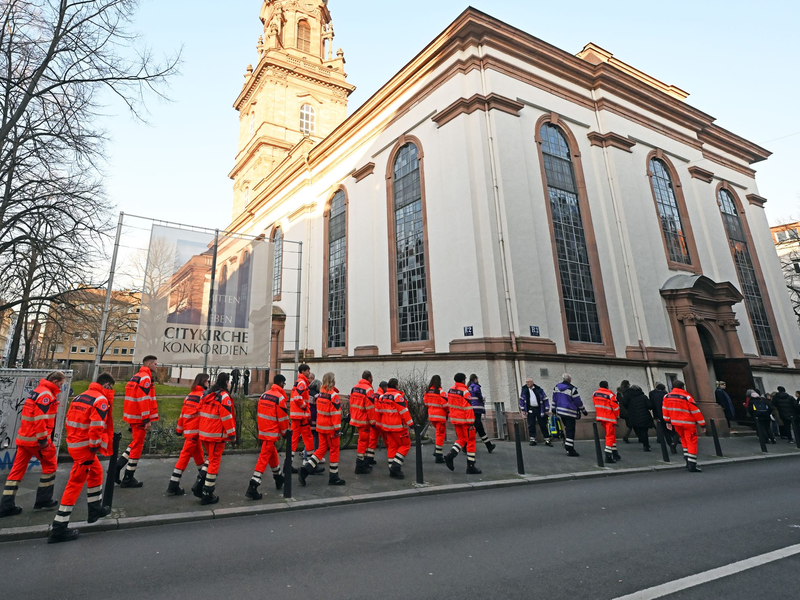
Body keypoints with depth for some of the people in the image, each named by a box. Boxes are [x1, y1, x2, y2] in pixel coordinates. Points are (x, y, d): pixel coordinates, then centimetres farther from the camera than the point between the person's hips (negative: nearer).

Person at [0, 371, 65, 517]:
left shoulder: (38, 391, 15)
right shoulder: (46, 394, -16)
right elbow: (40, 417, -23)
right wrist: (43, 440, -19)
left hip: (24, 437, 9)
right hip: (36, 438, -9)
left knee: (18, 469, 9)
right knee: (50, 464, 6)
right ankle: (43, 501, 11)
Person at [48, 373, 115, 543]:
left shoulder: (80, 396, 12)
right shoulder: (101, 400, -16)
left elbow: (70, 420, 16)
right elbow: (97, 426, -23)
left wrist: (74, 440, 21)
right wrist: (95, 445, -12)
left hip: (73, 443, 9)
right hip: (84, 447, -9)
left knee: (96, 471, 24)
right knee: (75, 483, -3)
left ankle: (95, 509, 35)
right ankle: (59, 528, 2)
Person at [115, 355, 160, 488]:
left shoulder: (135, 377, 15)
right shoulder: (145, 378, -16)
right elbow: (144, 400, -22)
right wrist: (147, 420, -21)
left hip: (132, 415, 9)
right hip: (139, 417, -9)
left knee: (136, 443, 20)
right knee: (138, 445, 1)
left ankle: (117, 467, 14)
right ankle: (128, 479, 9)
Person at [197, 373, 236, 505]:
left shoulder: (207, 394, 10)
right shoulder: (224, 396, -15)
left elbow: (202, 412, 16)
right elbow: (227, 417, -18)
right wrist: (232, 434, -10)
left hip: (204, 433, 8)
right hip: (217, 434, -8)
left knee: (210, 458, 24)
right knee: (214, 461, 2)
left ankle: (201, 483, 16)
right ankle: (207, 494, 7)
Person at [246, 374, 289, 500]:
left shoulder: (264, 394, 7)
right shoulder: (280, 397, -15)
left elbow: (261, 413, 13)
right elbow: (283, 418, -12)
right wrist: (285, 432, 2)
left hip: (262, 431, 8)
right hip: (272, 433, -8)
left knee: (272, 454, 21)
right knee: (264, 458, -6)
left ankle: (279, 479, 36)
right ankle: (252, 488, -8)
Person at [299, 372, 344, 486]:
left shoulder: (320, 393, 6)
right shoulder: (333, 395, -17)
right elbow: (335, 412, -20)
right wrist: (337, 428, -16)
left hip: (320, 426, 7)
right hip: (330, 427, -7)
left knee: (321, 449, 15)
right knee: (334, 450, 6)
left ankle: (306, 468, 1)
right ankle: (333, 477, 14)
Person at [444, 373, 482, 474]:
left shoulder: (451, 390, 7)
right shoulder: (464, 391, -16)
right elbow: (468, 408, -19)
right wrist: (471, 423, -17)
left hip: (455, 419, 7)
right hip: (465, 420, -7)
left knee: (461, 439, 18)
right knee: (470, 441, 3)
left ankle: (450, 455, -2)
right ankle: (471, 467, 7)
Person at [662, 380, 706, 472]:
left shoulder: (666, 397, -1)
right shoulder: (687, 398, -16)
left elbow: (665, 409, 8)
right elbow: (696, 412, -12)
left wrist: (667, 421, 18)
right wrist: (703, 425, -4)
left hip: (676, 423, 5)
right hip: (688, 423, -5)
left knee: (684, 440, 22)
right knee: (692, 443, 1)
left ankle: (687, 460, 20)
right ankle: (692, 465, 0)